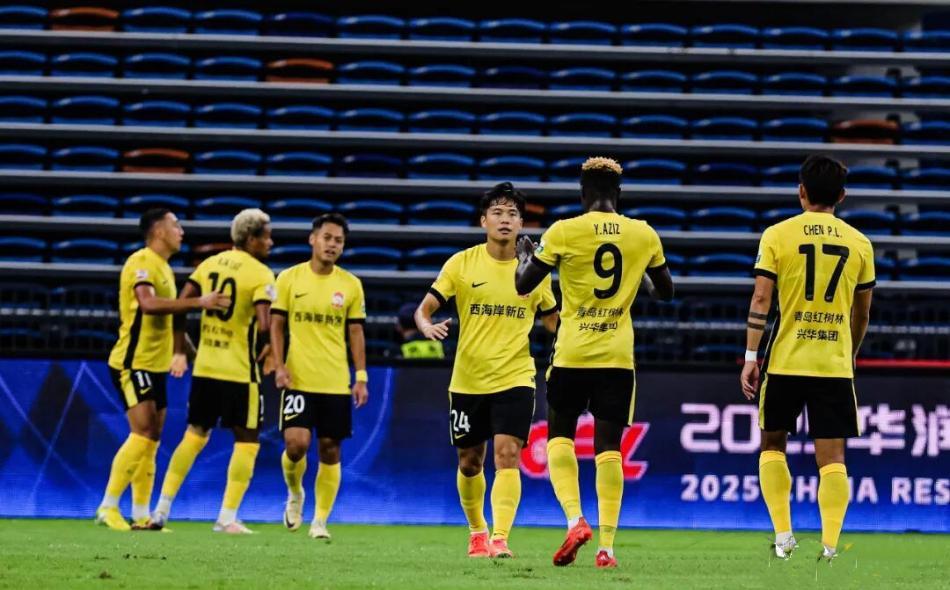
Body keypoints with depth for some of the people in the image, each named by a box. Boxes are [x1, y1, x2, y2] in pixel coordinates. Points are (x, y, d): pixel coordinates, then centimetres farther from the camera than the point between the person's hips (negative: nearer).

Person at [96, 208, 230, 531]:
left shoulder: (161, 266, 18)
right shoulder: (142, 262, -13)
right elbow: (147, 303, -31)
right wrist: (198, 302, -34)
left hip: (154, 365, 10)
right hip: (134, 362, -10)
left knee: (150, 440, 7)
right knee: (143, 433, -17)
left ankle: (141, 516, 9)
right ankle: (108, 507, -14)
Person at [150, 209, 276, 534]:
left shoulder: (211, 263, 8)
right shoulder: (261, 275, -10)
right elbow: (263, 324, -21)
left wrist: (179, 352, 13)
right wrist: (258, 353, -1)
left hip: (204, 368, 6)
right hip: (239, 371, -6)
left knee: (195, 435, 17)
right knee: (246, 442, 5)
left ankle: (162, 509, 15)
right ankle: (227, 518, 1)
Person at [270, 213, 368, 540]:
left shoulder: (350, 285, 5)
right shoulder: (289, 278, 1)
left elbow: (356, 333, 8)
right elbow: (276, 324, 5)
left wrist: (361, 377, 2)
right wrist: (279, 365, -7)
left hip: (336, 382, 2)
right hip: (298, 379, -2)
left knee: (330, 451, 2)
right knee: (296, 443, -14)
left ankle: (320, 521, 11)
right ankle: (294, 494, 16)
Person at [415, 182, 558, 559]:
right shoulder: (462, 264, -2)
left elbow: (552, 319, 15)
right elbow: (424, 308, -2)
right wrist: (427, 326, -25)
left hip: (515, 379, -1)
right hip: (468, 381, 1)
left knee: (507, 457, -17)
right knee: (470, 463, 12)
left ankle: (500, 538, -22)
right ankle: (477, 531, 34)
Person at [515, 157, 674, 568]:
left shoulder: (563, 232, -6)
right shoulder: (645, 235, 3)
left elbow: (523, 285, 2)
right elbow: (665, 292, 17)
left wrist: (523, 254, 21)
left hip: (572, 353, -2)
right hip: (618, 355, 2)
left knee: (560, 436, 13)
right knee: (609, 448, 4)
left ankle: (575, 519, -9)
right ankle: (606, 546, -2)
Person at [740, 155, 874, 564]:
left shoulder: (777, 235, -1)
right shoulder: (859, 243, 6)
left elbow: (760, 299, -6)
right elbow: (861, 313, 14)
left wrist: (750, 357, -3)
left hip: (785, 361, -1)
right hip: (835, 364, 1)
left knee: (772, 445, 15)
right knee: (832, 456, 1)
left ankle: (783, 534, 7)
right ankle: (830, 544, -8)